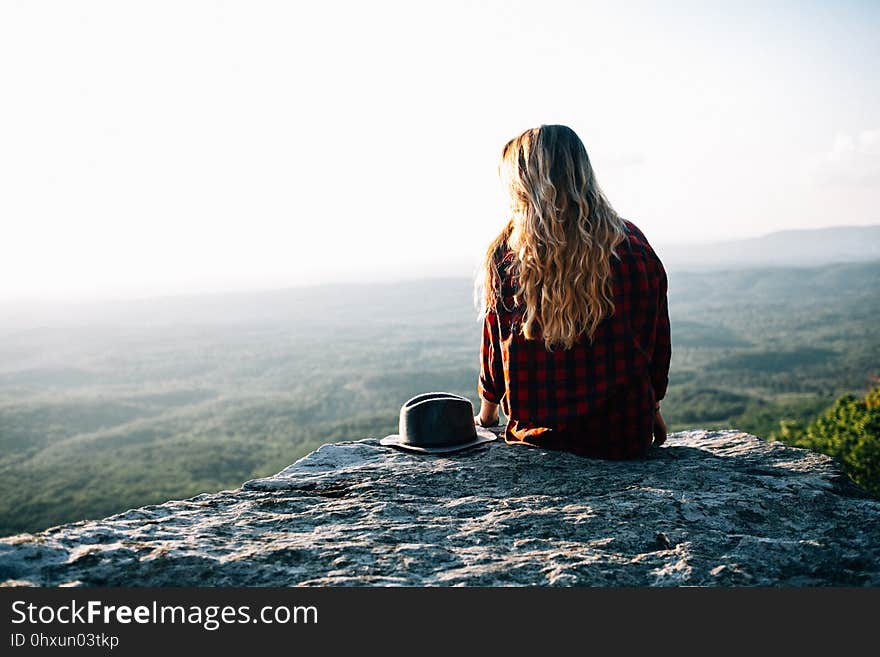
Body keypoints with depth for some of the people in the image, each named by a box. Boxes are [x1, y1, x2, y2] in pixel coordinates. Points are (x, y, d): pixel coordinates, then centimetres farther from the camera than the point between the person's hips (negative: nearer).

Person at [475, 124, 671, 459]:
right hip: (626, 437, 1)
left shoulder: (506, 253, -9)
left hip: (539, 434, 0)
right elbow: (658, 341, 6)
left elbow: (494, 347, 2)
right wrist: (653, 410, 23)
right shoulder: (634, 246, -4)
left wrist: (486, 414, 20)